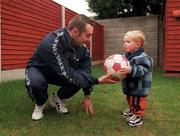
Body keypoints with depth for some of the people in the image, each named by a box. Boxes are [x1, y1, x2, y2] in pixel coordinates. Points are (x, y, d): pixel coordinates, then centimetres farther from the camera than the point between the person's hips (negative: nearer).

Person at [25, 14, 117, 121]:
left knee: (79, 78, -21)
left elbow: (85, 73, -7)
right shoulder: (51, 43, -38)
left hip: (59, 73, 5)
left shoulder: (82, 48, -17)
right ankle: (39, 105, -3)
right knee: (36, 82, -38)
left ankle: (58, 99, 7)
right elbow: (67, 75, -40)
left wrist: (87, 96, -8)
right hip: (38, 69, -5)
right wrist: (97, 80, -42)